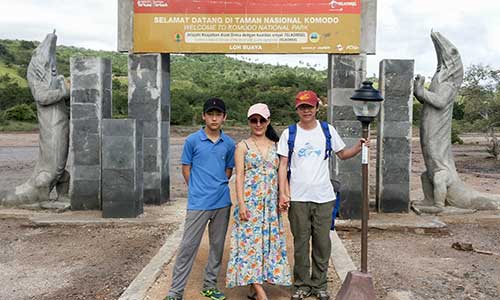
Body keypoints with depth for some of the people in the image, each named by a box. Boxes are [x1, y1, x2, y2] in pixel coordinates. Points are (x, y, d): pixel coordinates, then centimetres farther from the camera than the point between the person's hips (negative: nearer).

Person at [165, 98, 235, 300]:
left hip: (222, 202, 4)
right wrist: (198, 191, 2)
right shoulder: (192, 141, -3)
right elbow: (186, 169, 3)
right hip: (198, 203, -3)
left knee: (217, 245, 12)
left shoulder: (229, 144, 5)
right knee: (188, 246, -2)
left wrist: (219, 189, 7)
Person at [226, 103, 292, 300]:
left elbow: (279, 173, 13)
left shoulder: (274, 145, 11)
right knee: (251, 241, -8)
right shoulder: (243, 146, 2)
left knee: (267, 241, 5)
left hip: (270, 202, 4)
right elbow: (239, 176, -4)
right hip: (250, 202, -4)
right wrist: (241, 204, -12)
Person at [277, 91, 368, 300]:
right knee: (300, 243, 7)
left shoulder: (328, 130, 5)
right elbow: (282, 166, 2)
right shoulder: (289, 133, 2)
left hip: (324, 196, 1)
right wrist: (283, 194, -7)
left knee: (322, 243, 6)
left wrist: (358, 148, -8)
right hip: (298, 198, -1)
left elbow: (342, 154, 13)